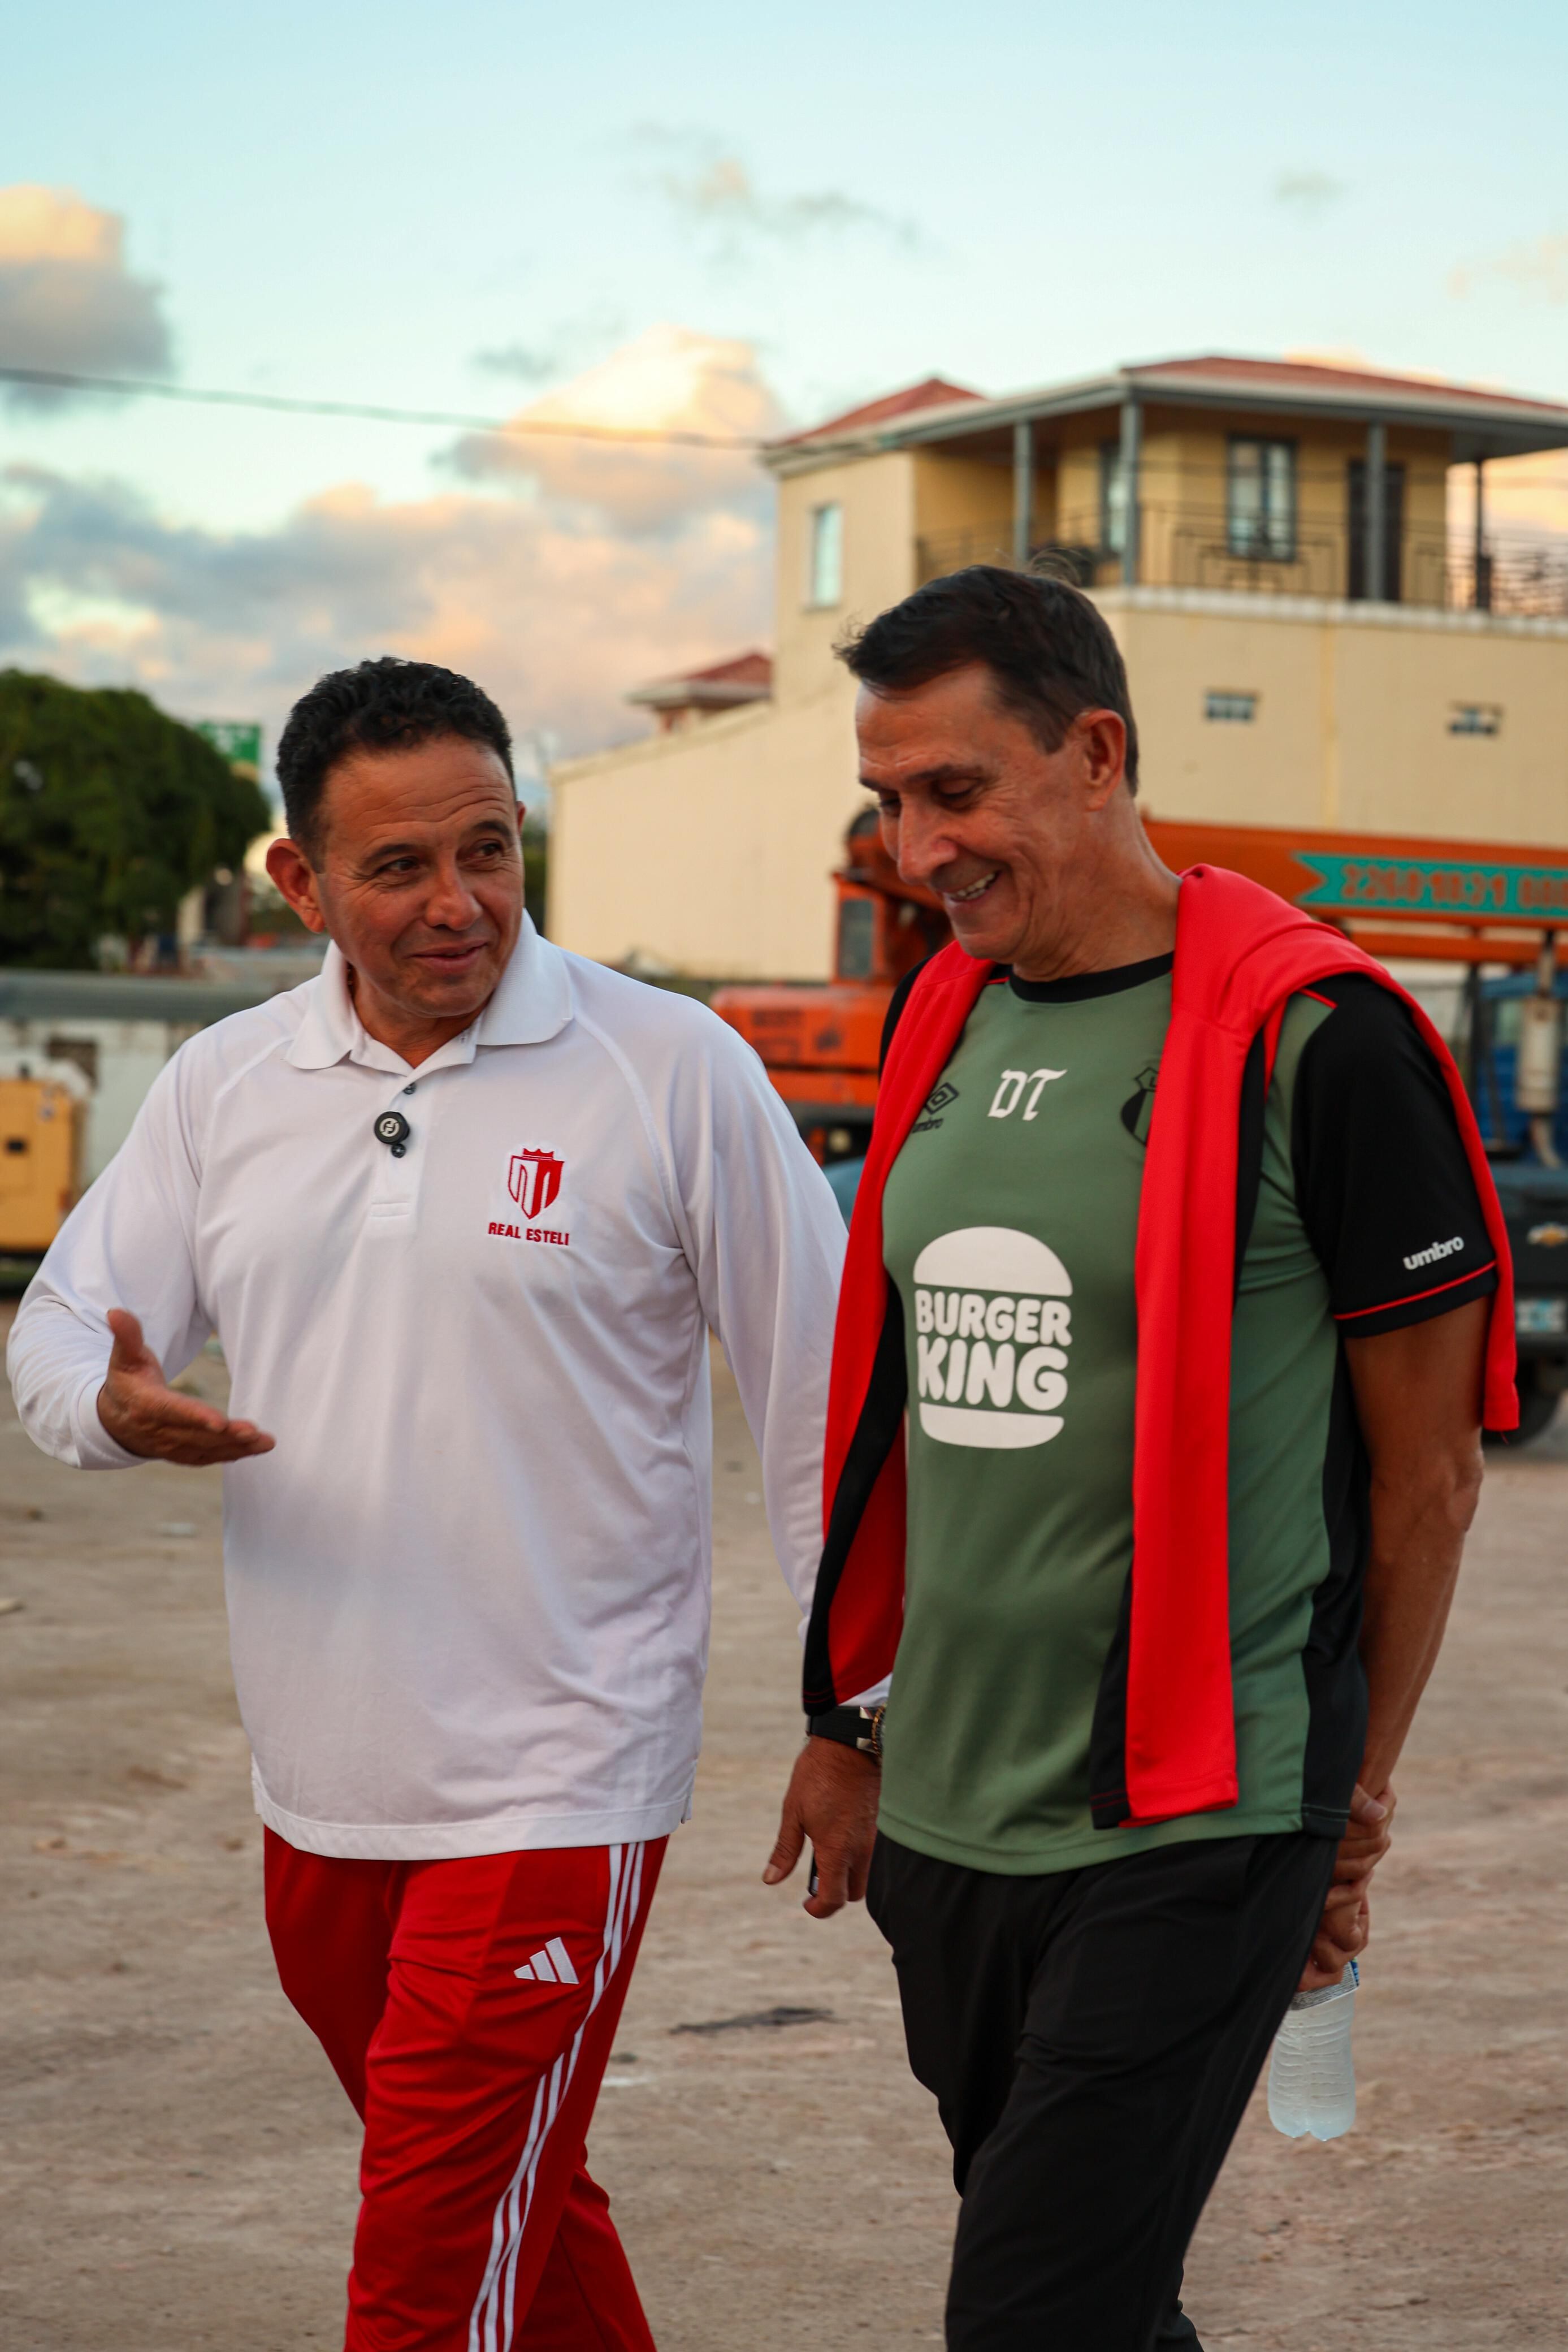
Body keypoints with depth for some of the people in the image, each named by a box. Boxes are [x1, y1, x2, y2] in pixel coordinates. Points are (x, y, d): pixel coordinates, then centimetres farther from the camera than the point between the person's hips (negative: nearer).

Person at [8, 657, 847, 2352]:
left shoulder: (673, 1072, -7)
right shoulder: (223, 1086, 6)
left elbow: (821, 1393, -3)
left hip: (554, 1787, -5)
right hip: (318, 1796, 5)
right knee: (525, 2214, 21)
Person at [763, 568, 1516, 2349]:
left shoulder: (1311, 1036, -12)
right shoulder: (945, 1018, 9)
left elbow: (1428, 1464, -6)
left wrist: (1354, 1803, 0)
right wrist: (849, 1720, 20)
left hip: (1185, 1836, -7)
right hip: (947, 1809, 7)